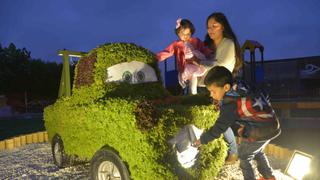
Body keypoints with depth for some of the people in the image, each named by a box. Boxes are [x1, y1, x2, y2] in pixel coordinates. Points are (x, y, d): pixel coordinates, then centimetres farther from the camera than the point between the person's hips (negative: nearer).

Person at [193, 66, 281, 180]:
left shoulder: (230, 105, -24)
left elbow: (219, 128, -19)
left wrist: (202, 140, -8)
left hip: (259, 132, -9)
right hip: (271, 125, 9)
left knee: (244, 156, 12)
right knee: (257, 152, 30)